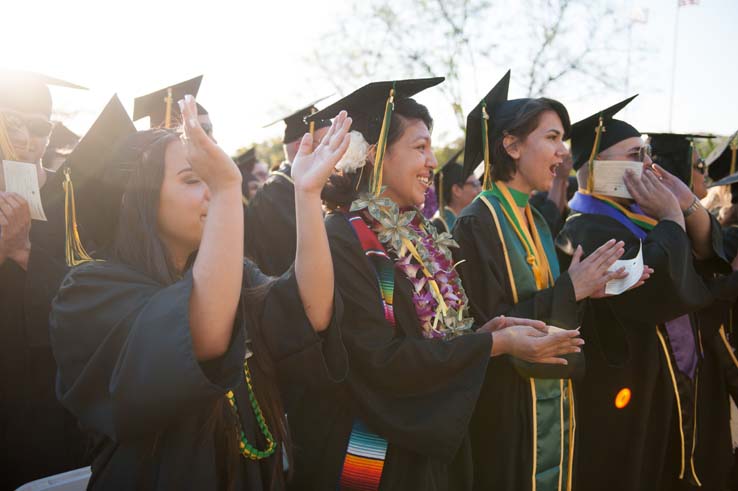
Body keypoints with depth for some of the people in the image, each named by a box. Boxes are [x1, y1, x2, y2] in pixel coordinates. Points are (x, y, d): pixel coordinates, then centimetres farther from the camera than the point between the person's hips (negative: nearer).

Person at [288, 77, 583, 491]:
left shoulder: (416, 235, 7)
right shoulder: (341, 241, -20)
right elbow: (381, 359, -24)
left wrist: (486, 330, -6)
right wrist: (495, 344, -19)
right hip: (372, 455, -8)